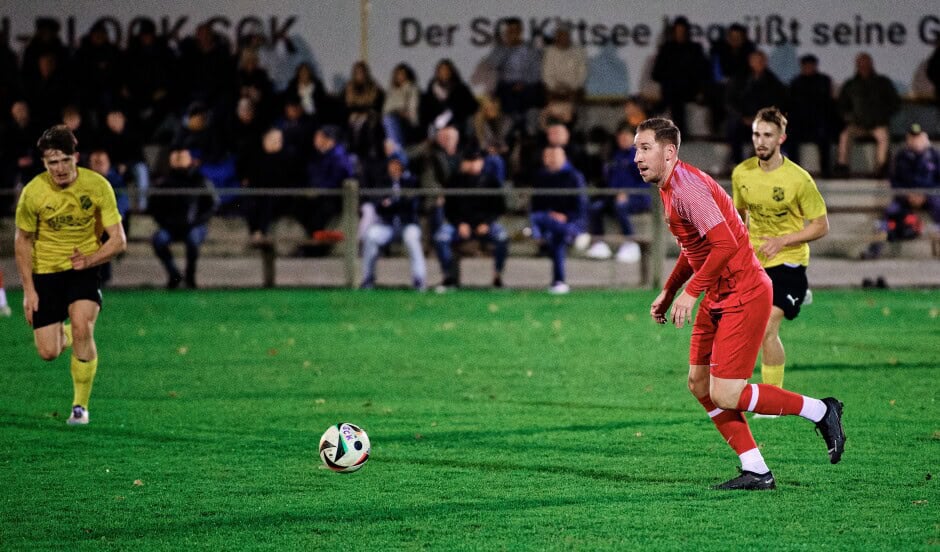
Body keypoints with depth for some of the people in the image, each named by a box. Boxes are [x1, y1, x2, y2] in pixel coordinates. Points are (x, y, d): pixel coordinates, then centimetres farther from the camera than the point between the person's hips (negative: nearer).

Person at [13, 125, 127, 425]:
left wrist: (89, 260, -27)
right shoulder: (33, 192, -15)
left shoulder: (97, 186, -15)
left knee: (82, 327, -26)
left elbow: (119, 240, -10)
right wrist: (28, 290, -5)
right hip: (46, 271, 1)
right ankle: (64, 335, 37)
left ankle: (80, 405, -10)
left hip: (85, 268, -1)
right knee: (48, 353, -3)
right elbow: (23, 241, 0)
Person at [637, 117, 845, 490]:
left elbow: (725, 244, -29)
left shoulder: (686, 188, -21)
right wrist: (667, 292, 22)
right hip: (719, 297, 10)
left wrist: (690, 292, -24)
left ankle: (821, 412, 4)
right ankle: (756, 472, 11)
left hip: (743, 295, -10)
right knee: (699, 384, 7)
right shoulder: (669, 188, 12)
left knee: (725, 396, -11)